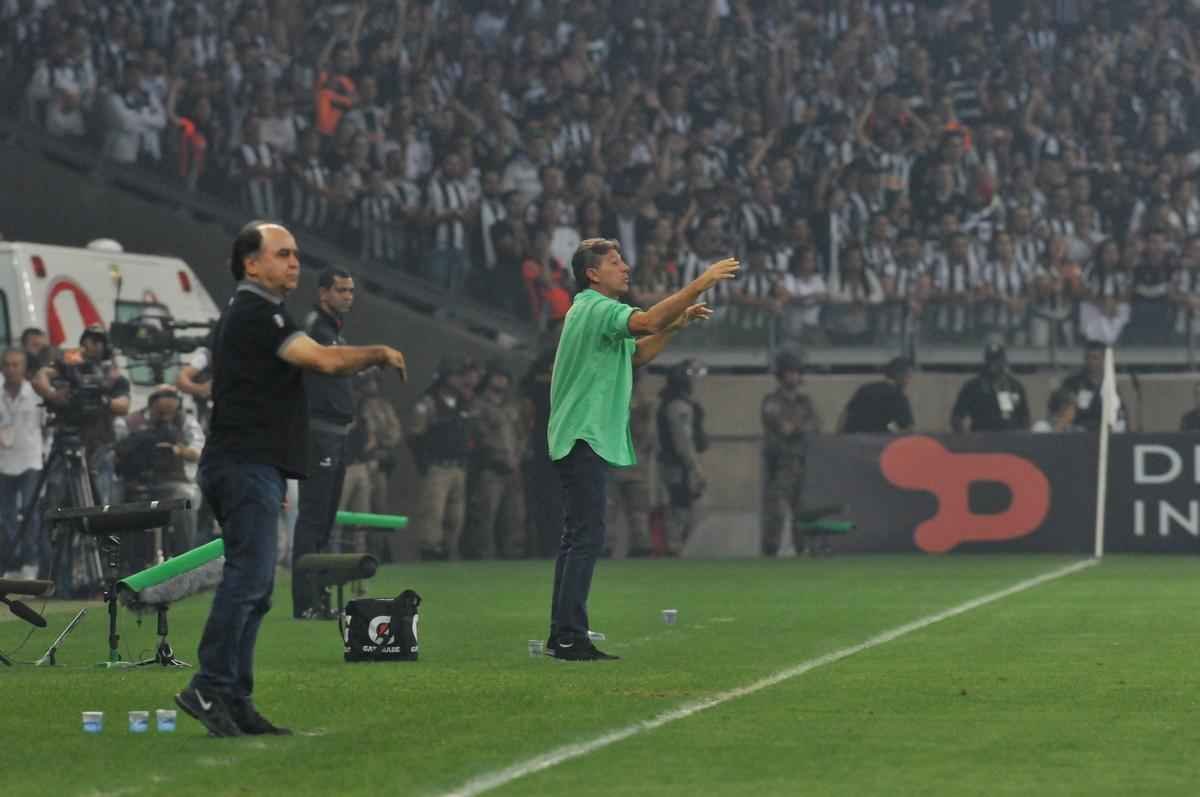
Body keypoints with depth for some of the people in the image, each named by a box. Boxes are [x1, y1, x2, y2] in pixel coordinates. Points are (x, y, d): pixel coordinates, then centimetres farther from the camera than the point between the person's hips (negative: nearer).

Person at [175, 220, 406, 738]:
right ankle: (210, 687, -20)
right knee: (249, 576, -16)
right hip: (247, 466, -11)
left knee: (254, 586, 8)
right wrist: (382, 354, -6)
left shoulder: (249, 313, 22)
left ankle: (234, 702, 6)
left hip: (253, 468, 11)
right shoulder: (255, 314, -11)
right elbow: (324, 360, -21)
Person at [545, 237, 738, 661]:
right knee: (586, 536, -12)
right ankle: (570, 637, -15)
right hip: (585, 439, -11)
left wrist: (676, 325, 14)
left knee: (577, 538, 12)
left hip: (579, 440, 11)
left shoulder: (592, 310, 20)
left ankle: (562, 635, 14)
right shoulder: (596, 308, -13)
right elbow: (647, 321, -30)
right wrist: (702, 282, -28)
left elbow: (636, 355, 25)